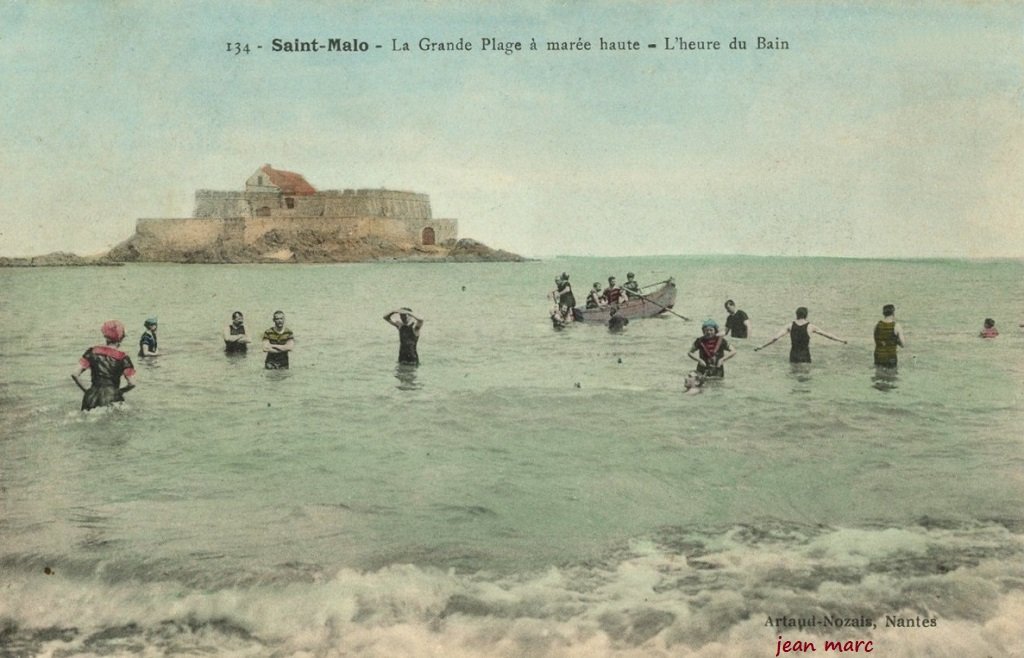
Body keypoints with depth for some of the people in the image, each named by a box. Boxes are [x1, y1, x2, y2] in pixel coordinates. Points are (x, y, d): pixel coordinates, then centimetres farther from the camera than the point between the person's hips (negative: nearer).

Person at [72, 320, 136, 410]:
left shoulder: (92, 352, 5)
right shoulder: (122, 358, -2)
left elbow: (75, 374, 1)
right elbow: (132, 384, -4)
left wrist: (86, 390, 12)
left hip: (93, 398, 3)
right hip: (112, 399, -3)